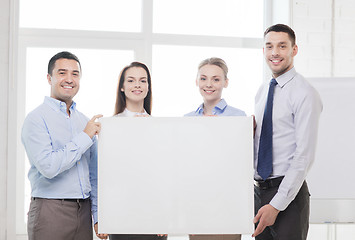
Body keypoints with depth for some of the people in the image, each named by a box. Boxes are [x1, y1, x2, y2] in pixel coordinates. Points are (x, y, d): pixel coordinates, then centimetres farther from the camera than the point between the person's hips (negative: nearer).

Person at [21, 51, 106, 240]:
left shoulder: (84, 122, 14)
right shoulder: (36, 118, -6)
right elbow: (48, 166, -20)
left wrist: (99, 216, 10)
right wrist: (84, 137, -13)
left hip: (83, 211, 6)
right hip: (50, 211, -6)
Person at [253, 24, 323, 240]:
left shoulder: (305, 94, -12)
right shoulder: (262, 92, 12)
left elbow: (305, 156, -17)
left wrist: (276, 205, -19)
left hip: (289, 193, -7)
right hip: (259, 190, 7)